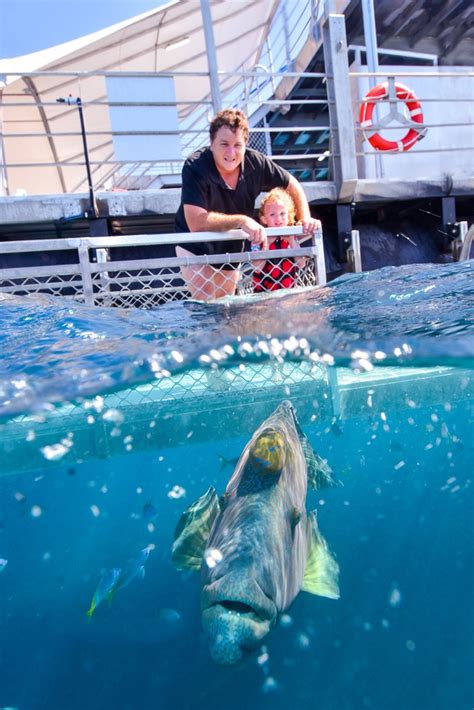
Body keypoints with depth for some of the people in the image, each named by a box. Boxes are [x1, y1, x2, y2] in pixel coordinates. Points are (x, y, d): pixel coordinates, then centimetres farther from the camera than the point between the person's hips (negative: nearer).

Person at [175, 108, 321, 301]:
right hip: (196, 249, -4)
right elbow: (196, 222, -40)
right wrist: (242, 221, -44)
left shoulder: (255, 163, -17)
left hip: (232, 248, 5)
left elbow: (292, 185, -2)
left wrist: (305, 219, -18)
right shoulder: (195, 167, -29)